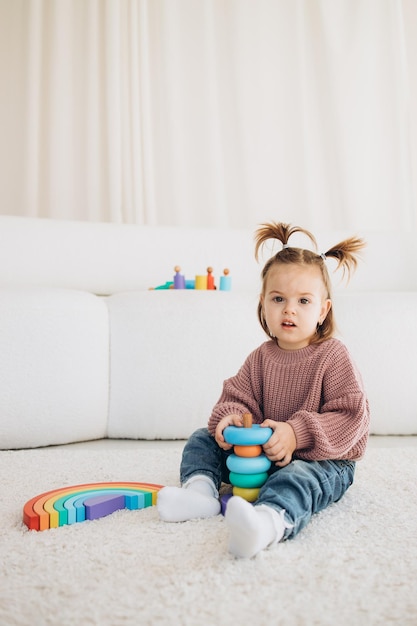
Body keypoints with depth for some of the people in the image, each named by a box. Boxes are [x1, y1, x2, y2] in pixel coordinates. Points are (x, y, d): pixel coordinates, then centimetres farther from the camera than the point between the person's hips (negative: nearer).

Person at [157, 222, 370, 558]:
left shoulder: (333, 356, -12)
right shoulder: (261, 357, 4)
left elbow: (351, 416, -19)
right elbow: (237, 396, 7)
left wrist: (297, 434, -30)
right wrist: (230, 417, -20)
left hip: (320, 459, -6)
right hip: (262, 454, 6)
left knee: (299, 477, -40)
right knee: (203, 438, 2)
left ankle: (268, 522, -71)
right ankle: (200, 487, -26)